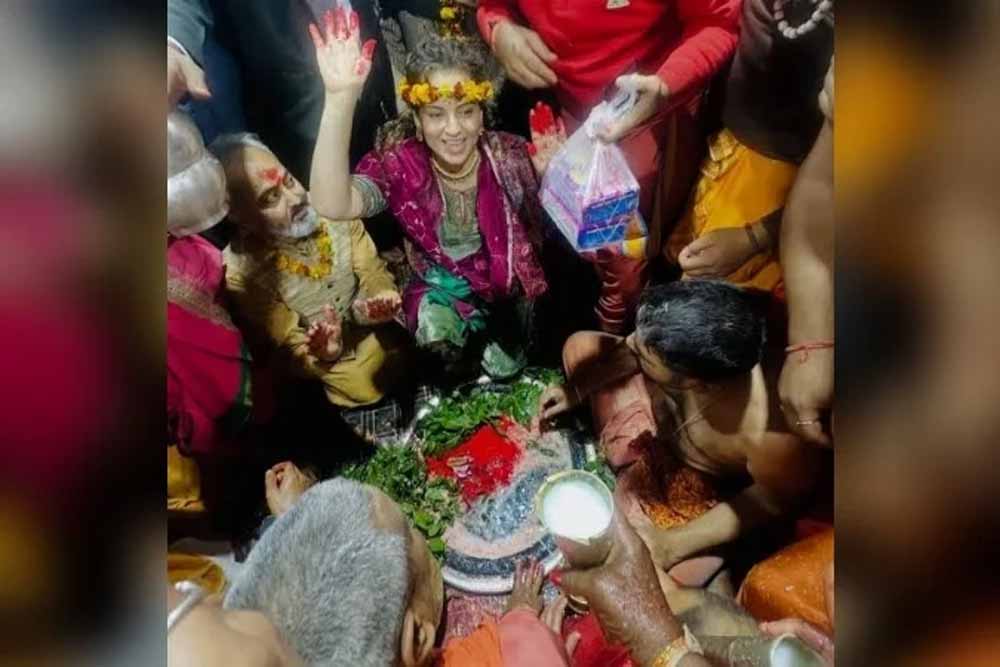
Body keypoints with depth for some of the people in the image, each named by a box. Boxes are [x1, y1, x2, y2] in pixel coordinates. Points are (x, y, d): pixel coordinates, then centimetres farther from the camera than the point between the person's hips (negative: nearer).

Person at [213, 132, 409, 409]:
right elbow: (291, 346, -15)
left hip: (380, 335, 3)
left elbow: (373, 272, -6)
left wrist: (380, 299, -30)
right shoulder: (241, 270, -21)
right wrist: (324, 353, -39)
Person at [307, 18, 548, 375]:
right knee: (436, 328, -26)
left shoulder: (510, 155, -16)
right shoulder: (398, 164, -20)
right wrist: (340, 97, -52)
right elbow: (332, 205, -42)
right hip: (441, 294, -1)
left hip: (510, 292, 1)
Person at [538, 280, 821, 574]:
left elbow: (773, 499, -25)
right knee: (579, 346, 6)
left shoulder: (766, 436, -47)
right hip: (660, 402, 4)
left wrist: (672, 543, -24)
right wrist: (576, 389, -7)